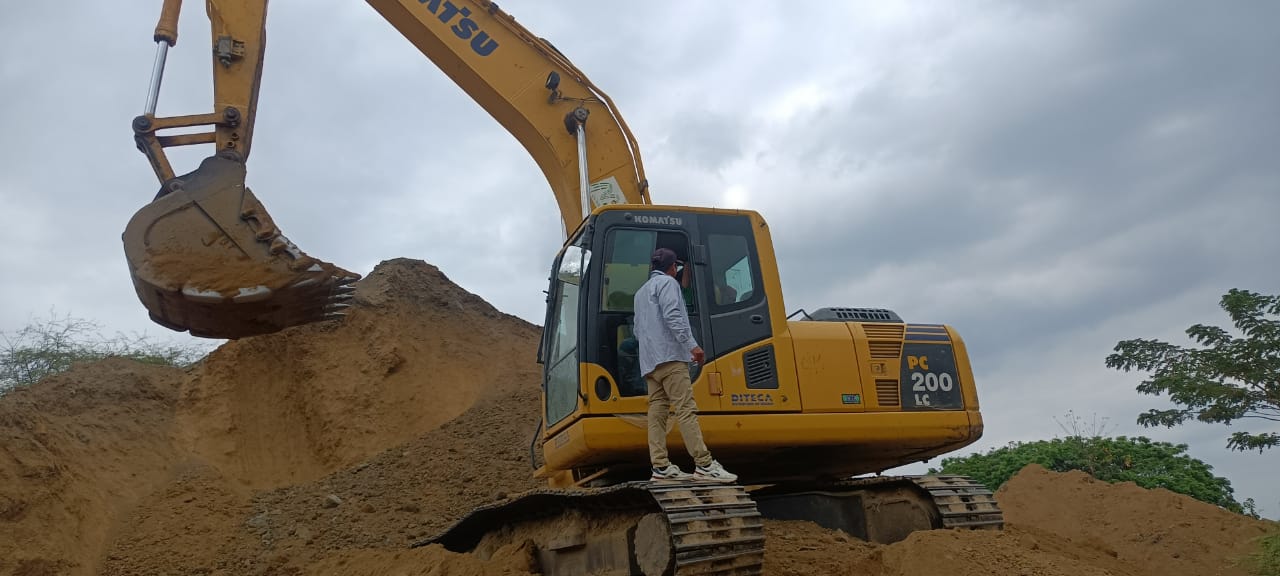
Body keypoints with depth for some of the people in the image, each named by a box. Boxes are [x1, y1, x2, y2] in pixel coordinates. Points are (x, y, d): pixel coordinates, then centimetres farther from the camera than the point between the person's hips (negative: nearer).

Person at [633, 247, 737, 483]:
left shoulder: (641, 292, 27)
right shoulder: (667, 282, 1)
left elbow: (637, 330, 27)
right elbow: (672, 316, -15)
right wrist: (692, 344, -19)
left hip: (649, 361, 9)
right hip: (669, 356, -9)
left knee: (657, 412, 2)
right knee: (686, 410, -13)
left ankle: (661, 466, -3)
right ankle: (704, 465, -17)